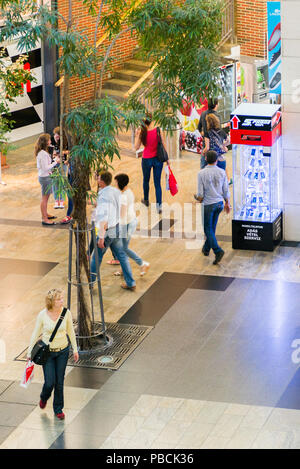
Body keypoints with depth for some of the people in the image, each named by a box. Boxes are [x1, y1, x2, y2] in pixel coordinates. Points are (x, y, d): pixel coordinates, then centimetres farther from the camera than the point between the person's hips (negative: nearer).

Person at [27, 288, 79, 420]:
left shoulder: (66, 313, -11)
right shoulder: (43, 315, -15)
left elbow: (70, 331, 4)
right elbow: (36, 333, -3)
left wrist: (75, 349, 8)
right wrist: (29, 351, 3)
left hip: (63, 351, 2)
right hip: (47, 352, -2)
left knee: (59, 382, 7)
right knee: (50, 382, -3)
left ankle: (58, 409, 27)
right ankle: (44, 397, 34)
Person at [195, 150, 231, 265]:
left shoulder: (202, 173, -16)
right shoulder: (222, 172, -4)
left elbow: (200, 194, -14)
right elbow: (226, 190, 2)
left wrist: (199, 200, 6)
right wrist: (227, 203, 15)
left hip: (208, 204, -5)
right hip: (219, 203, 5)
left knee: (208, 229, 3)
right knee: (212, 227, 20)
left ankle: (218, 251, -13)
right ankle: (206, 249, 35)